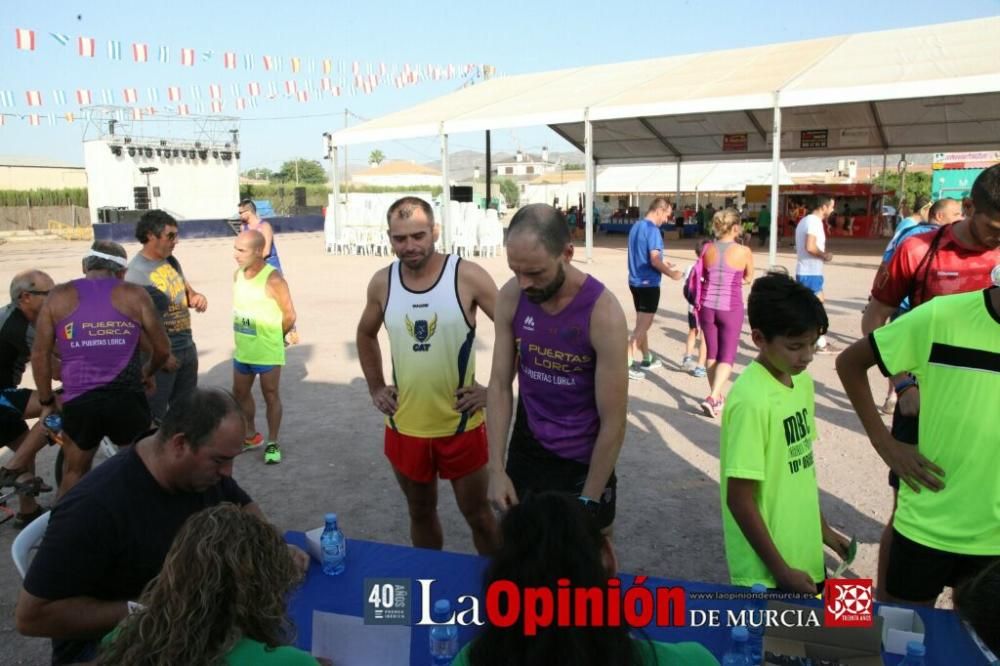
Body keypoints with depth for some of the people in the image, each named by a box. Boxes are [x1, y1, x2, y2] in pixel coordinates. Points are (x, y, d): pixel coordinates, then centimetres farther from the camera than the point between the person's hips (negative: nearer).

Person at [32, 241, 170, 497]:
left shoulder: (58, 297, 6)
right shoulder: (135, 295, 2)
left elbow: (40, 355, 7)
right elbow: (162, 349, 6)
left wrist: (47, 401, 20)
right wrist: (148, 372, 27)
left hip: (78, 403, 2)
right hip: (127, 400, -1)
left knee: (73, 475, 22)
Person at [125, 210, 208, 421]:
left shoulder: (172, 261, 6)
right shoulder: (135, 271, -17)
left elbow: (187, 291, 20)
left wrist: (197, 297, -6)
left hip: (187, 348, 8)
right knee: (154, 416, 3)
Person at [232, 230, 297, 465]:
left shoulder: (273, 280, -19)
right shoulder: (238, 275, 3)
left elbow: (290, 315, -12)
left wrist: (271, 338, 2)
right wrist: (248, 334, 10)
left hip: (267, 352, -7)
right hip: (242, 350, 7)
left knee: (271, 397, 6)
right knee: (240, 394, 18)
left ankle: (272, 443, 20)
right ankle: (251, 436, 36)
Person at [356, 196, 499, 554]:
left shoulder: (467, 277, -14)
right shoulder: (382, 283, -2)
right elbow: (365, 335, 17)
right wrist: (375, 388, 10)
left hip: (460, 424, -3)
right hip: (404, 425, 4)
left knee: (477, 514, 13)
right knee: (420, 512, 21)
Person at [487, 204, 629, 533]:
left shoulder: (603, 313, -24)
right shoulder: (510, 297, -12)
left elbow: (613, 423, -19)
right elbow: (500, 385, -5)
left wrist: (587, 502, -14)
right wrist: (496, 469, -9)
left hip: (584, 462, -3)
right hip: (525, 452, 3)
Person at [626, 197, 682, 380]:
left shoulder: (636, 226, 10)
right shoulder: (653, 230, -18)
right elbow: (654, 261, -24)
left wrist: (663, 263, 19)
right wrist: (672, 273, -10)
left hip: (636, 281, 9)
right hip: (648, 284, -9)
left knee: (642, 323, 18)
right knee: (643, 325, -3)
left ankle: (646, 359, 31)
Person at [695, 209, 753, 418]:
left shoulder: (707, 249, -5)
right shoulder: (744, 252, -11)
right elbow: (748, 279, 5)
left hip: (707, 306, 3)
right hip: (730, 308, -3)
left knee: (712, 353, 16)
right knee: (727, 356, 4)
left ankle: (716, 396, 26)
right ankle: (712, 397, -11)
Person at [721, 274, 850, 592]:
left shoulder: (802, 381, 0)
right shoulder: (751, 399, -25)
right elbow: (739, 499, -21)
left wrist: (822, 527, 16)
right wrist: (781, 571, -16)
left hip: (806, 556, 8)